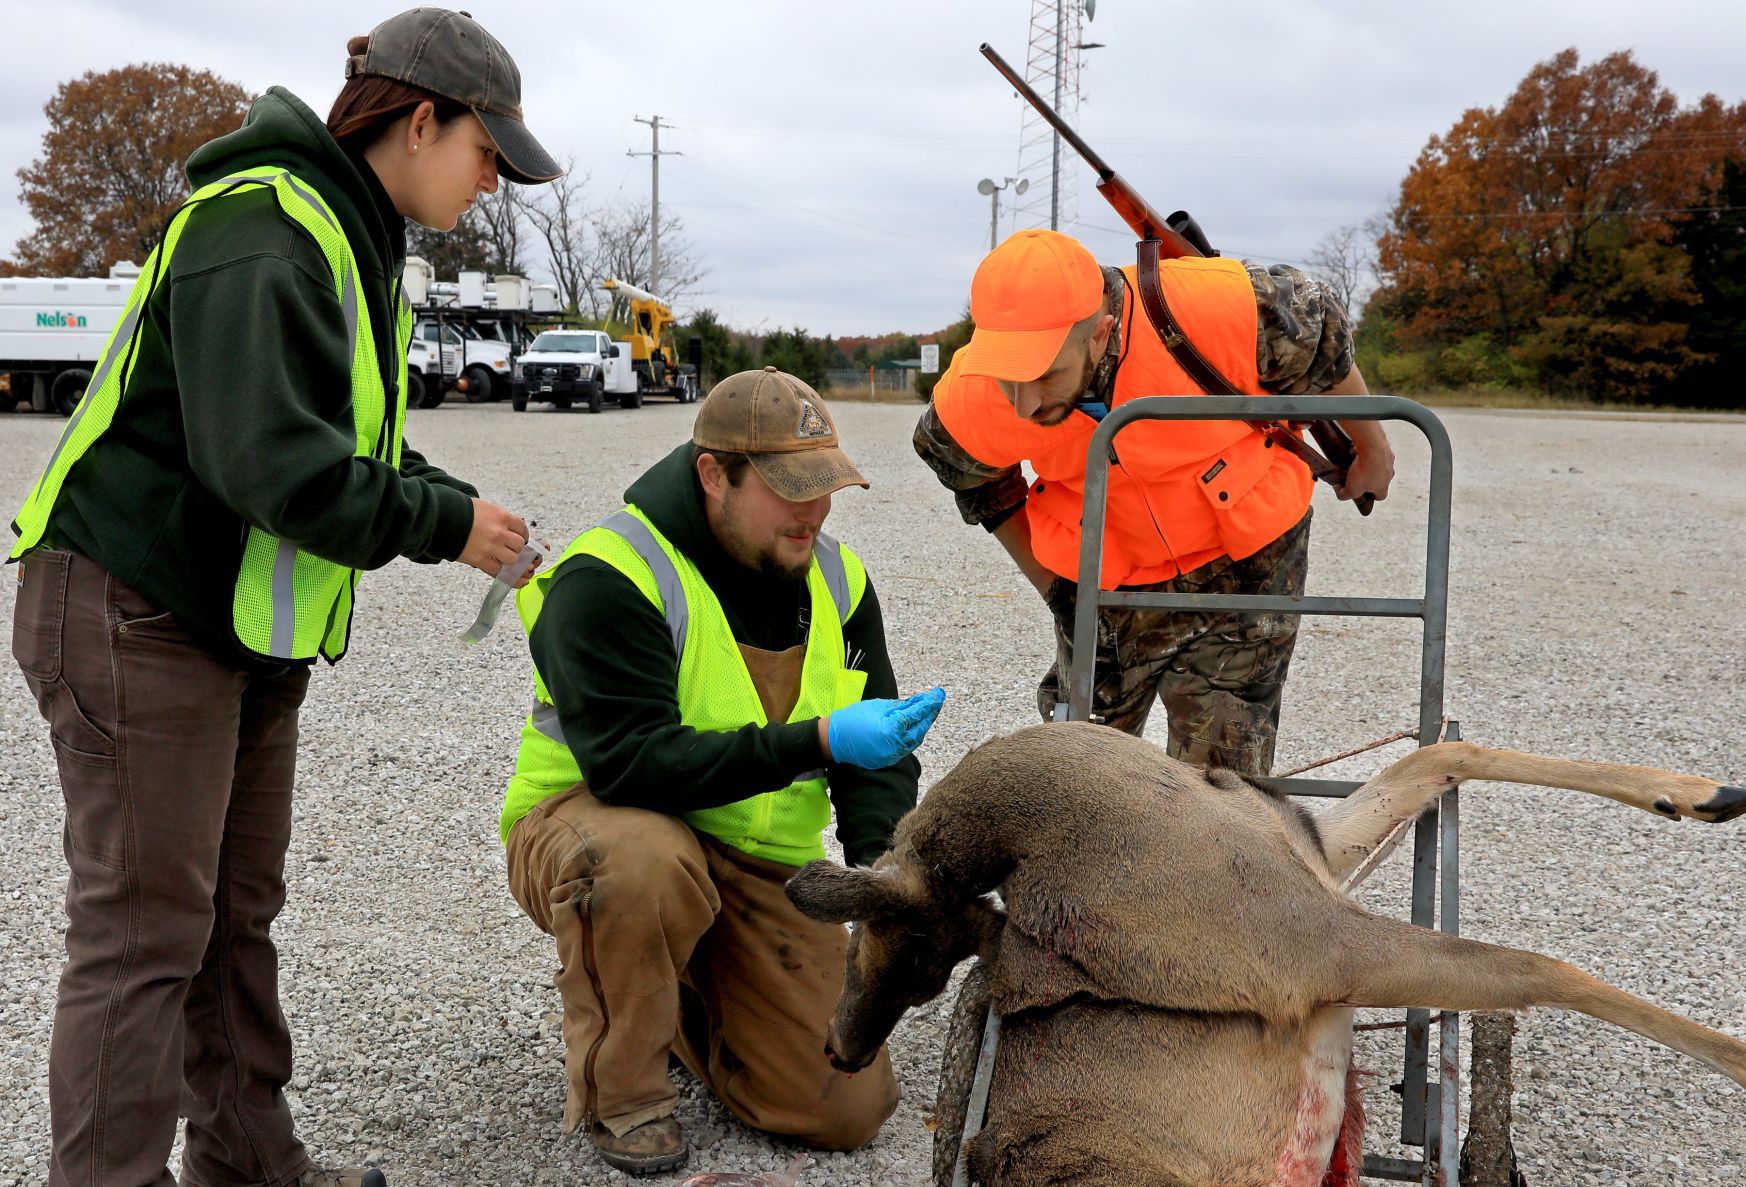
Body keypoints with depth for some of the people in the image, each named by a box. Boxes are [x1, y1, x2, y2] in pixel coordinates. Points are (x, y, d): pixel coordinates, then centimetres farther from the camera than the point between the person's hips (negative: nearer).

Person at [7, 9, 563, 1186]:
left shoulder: (355, 238, 14)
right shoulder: (264, 228, -20)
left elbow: (353, 435, 19)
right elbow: (271, 461, -28)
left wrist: (455, 506, 2)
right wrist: (444, 522, -18)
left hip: (246, 622, 10)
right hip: (138, 614, -10)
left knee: (238, 911, 14)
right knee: (145, 932, -5)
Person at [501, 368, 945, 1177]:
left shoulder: (836, 581, 0)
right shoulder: (607, 580, -21)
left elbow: (876, 754, 6)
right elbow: (630, 762, -31)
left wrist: (877, 861, -14)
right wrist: (816, 742, -36)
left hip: (762, 859, 5)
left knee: (850, 1112, -4)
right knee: (643, 860, -43)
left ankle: (686, 1000, 25)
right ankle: (616, 1090, -14)